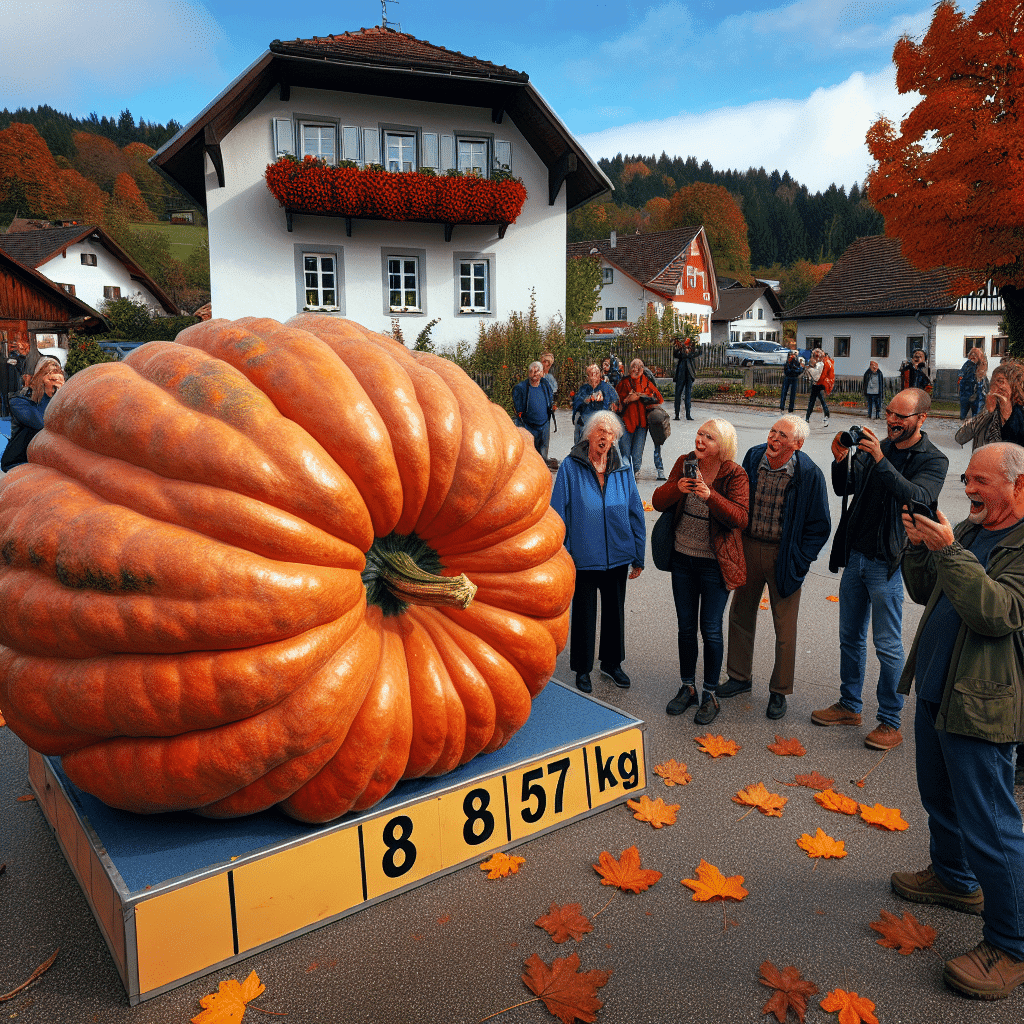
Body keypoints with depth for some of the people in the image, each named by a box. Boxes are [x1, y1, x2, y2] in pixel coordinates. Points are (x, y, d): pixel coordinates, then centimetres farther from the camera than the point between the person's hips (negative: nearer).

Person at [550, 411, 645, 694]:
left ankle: (612, 662, 39)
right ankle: (582, 669, 29)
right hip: (583, 557, -3)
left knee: (615, 611, 18)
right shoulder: (570, 467, -9)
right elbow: (558, 515, -7)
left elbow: (636, 513, 5)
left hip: (618, 556, 3)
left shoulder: (623, 469, 0)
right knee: (583, 614, 10)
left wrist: (638, 557, 6)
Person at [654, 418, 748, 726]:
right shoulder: (684, 463, -1)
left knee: (711, 630, 2)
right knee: (686, 627, 13)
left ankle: (711, 694, 19)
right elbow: (658, 502, -2)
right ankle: (687, 687, 29)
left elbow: (740, 518, -22)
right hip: (682, 558, 4)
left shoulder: (734, 475, -12)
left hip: (715, 562, -4)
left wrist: (710, 495, -36)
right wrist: (677, 488, -23)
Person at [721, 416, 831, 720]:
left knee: (785, 627, 5)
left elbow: (820, 526, -6)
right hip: (748, 547, 4)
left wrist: (799, 561, -11)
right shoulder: (753, 458, -4)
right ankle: (740, 677, 34)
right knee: (740, 614, 15)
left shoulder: (809, 475, -15)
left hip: (783, 555, -4)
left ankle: (779, 691, 22)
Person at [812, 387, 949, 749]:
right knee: (850, 637, 15)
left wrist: (880, 460, -32)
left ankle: (890, 723, 14)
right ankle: (849, 706, 30)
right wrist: (841, 460, -12)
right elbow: (844, 489, 7)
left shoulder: (933, 461, -7)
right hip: (855, 556, 6)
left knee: (888, 646, 1)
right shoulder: (874, 446, 8)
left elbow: (917, 497, -25)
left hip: (888, 563, -6)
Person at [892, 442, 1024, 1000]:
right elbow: (924, 593, 14)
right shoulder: (968, 530, 9)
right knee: (939, 797, 24)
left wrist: (949, 551, -29)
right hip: (936, 689, 9)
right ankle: (954, 879, 45)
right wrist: (919, 547, -3)